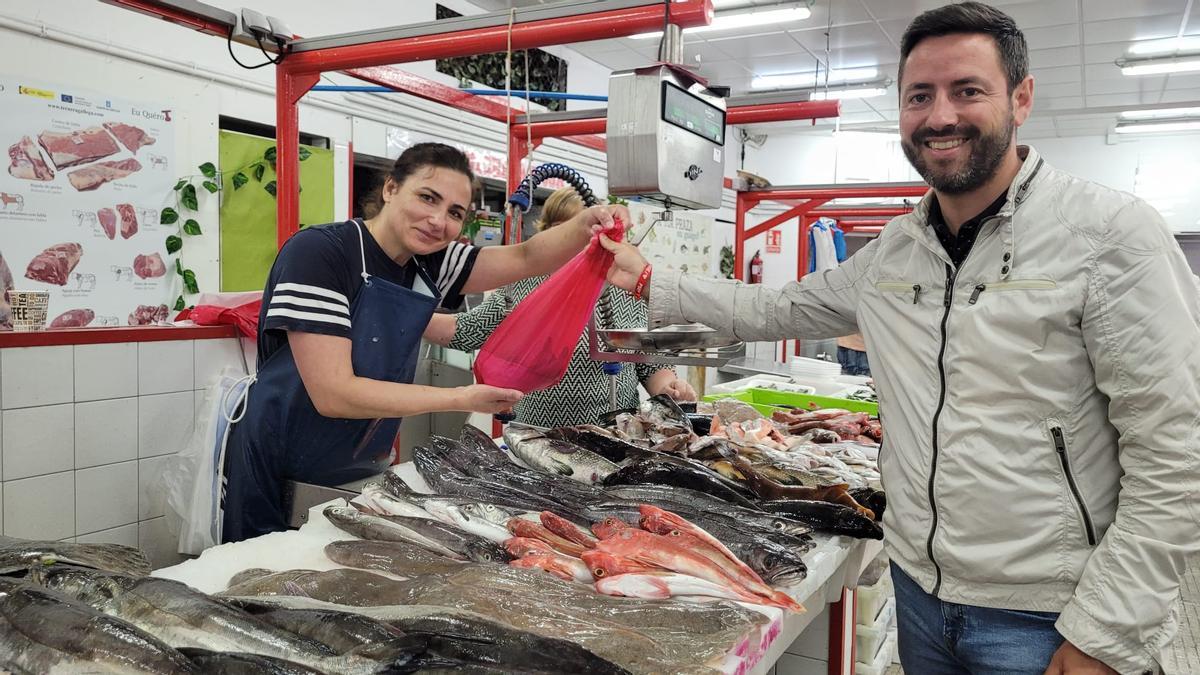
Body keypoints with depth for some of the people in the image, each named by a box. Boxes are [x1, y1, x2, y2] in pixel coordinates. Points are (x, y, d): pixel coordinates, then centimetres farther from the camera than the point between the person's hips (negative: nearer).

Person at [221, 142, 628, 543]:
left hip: (362, 477, 6)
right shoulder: (318, 252, -20)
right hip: (278, 481, -6)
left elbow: (527, 259, -7)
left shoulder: (428, 266, 0)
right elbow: (333, 394, -25)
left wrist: (586, 225, -27)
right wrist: (464, 398, -25)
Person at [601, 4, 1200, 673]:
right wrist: (650, 280, 10)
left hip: (1046, 620, -5)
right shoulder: (891, 250, 2)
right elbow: (778, 310, 15)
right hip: (919, 588, 6)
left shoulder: (1111, 233, -15)